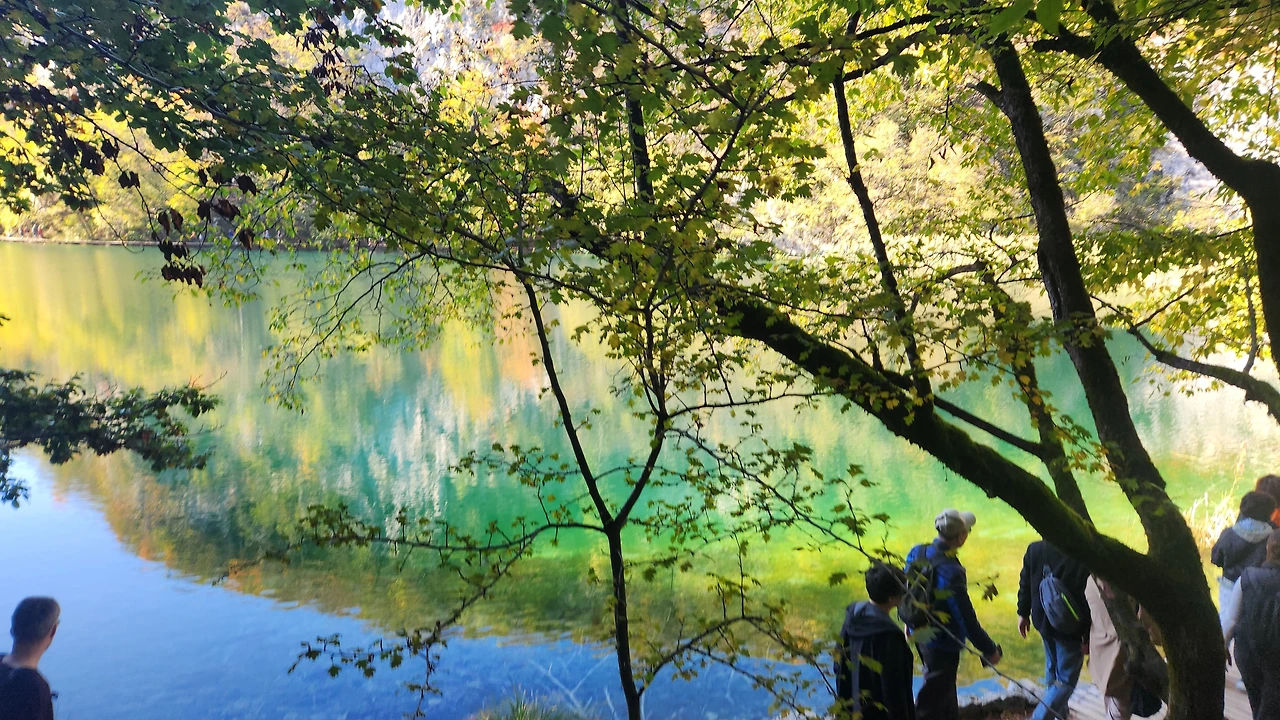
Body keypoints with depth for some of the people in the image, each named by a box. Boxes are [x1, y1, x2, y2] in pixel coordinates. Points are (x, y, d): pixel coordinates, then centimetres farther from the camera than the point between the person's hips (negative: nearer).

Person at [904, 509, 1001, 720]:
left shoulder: (917, 553, -6)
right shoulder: (950, 570, -30)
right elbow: (965, 617, -25)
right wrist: (989, 649, -13)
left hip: (920, 635, 8)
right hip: (943, 642, -8)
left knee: (945, 688, 28)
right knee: (932, 702, 7)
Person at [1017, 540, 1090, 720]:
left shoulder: (1035, 549, -9)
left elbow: (1025, 584, 2)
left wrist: (1023, 613, 15)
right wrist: (1088, 635, -7)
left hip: (1043, 622, 6)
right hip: (1071, 629, -6)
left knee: (1052, 669, 26)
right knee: (1066, 679, 6)